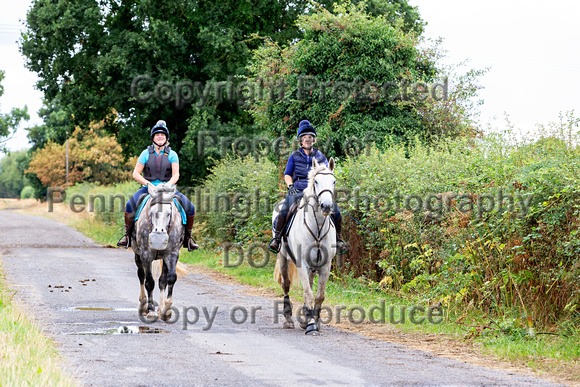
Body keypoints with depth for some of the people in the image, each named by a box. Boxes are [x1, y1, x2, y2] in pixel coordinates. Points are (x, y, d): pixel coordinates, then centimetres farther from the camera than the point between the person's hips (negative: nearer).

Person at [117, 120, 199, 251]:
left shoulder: (172, 154, 3)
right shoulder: (146, 153, 2)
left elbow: (176, 175, -5)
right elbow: (136, 174, 1)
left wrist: (168, 185, -24)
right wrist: (148, 184, -15)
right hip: (148, 188, -1)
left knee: (190, 208, -16)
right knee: (130, 205, -28)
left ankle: (187, 238, 5)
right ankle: (127, 235, -9)